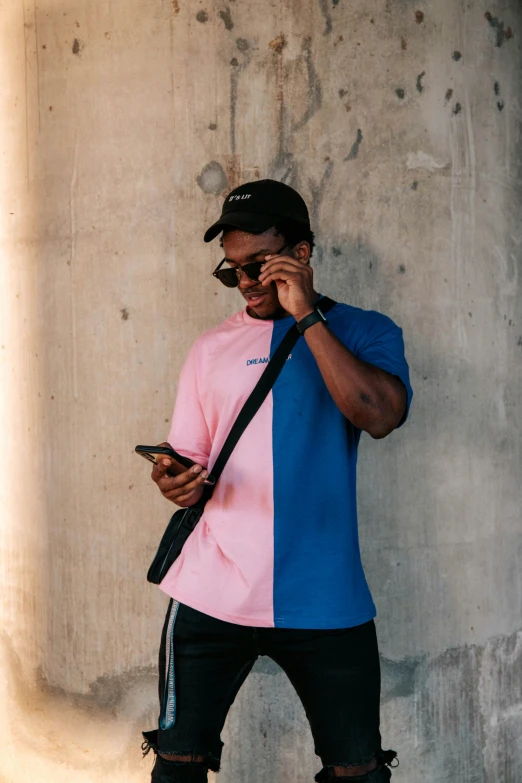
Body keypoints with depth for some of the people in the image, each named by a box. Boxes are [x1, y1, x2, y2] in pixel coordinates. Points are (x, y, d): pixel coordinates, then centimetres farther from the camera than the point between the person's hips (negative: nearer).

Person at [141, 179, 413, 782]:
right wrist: (177, 484, -8)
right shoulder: (212, 348, 13)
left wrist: (306, 315, -14)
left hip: (323, 601, -2)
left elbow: (382, 415, -15)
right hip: (212, 595, 2)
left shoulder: (362, 332, 4)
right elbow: (188, 459, 16)